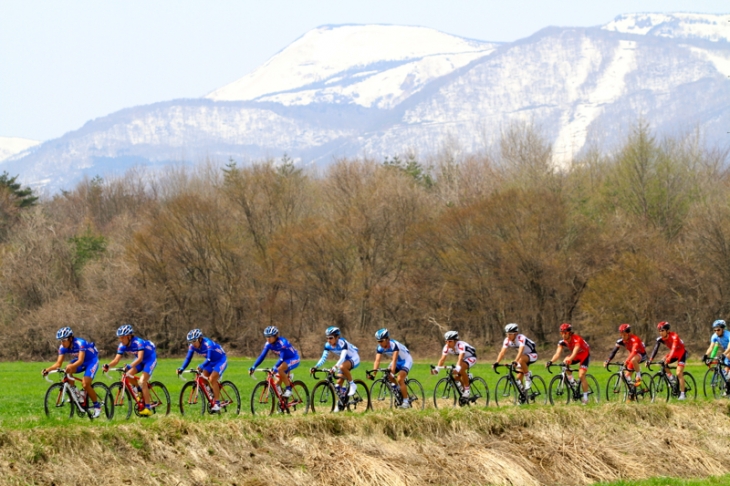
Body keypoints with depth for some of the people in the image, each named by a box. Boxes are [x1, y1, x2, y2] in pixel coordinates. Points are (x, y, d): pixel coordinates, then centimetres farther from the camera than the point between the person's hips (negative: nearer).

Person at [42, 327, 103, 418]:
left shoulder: (80, 343, -33)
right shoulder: (63, 347, -14)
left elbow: (80, 361, -42)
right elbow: (58, 363, -15)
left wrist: (71, 366, -60)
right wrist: (48, 369, -32)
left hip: (92, 360, -6)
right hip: (78, 361, 6)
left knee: (86, 384, -22)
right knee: (68, 370, -26)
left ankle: (97, 406, -3)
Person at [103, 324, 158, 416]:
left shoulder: (138, 342, -32)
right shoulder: (122, 345, -12)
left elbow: (140, 358, -42)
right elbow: (116, 360, -14)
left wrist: (129, 366, -56)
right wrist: (108, 365, -34)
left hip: (150, 358, -7)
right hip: (140, 360, 7)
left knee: (142, 381, -22)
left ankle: (148, 408, -18)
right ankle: (141, 390, 12)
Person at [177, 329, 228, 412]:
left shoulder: (208, 344, -34)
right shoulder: (192, 346, -14)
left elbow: (209, 359, -42)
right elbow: (188, 358, -13)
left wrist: (201, 366, -57)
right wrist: (182, 368, -27)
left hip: (221, 360, -8)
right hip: (211, 362, 8)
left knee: (212, 379, -22)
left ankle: (217, 404, -17)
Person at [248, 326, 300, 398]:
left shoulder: (282, 342, -30)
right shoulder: (268, 344, -10)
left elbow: (282, 358, -38)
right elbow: (262, 356, -11)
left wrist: (275, 367, -51)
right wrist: (253, 367, -22)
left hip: (293, 359, -8)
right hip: (284, 360, 8)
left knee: (280, 369, -34)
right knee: (277, 383, 2)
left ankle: (288, 389, -21)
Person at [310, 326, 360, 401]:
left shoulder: (342, 343, -31)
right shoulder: (328, 345, -11)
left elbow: (342, 357, -41)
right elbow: (323, 358, -11)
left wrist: (335, 367, -55)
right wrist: (315, 367, -25)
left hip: (354, 359, -7)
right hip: (345, 360, 7)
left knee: (342, 367, -38)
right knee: (339, 384, -2)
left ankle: (352, 385, -19)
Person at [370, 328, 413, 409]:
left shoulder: (394, 345, -34)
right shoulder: (380, 348, -16)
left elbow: (394, 360, -42)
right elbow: (377, 360, -23)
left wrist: (392, 373, -52)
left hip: (406, 361, -7)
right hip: (397, 362, 7)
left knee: (399, 379, -24)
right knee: (387, 376, -13)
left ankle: (406, 402, -16)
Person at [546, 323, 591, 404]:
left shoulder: (577, 339, -33)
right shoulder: (562, 342, -17)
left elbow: (574, 352, -47)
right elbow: (557, 353, -27)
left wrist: (569, 360, -66)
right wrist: (550, 361, -46)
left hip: (585, 355, -6)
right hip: (576, 356, 6)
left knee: (581, 375, -19)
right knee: (564, 362, -25)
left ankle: (585, 397, -7)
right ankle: (571, 380, -6)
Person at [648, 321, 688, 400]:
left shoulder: (674, 336, -32)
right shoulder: (660, 338, -15)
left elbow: (673, 349, -42)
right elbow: (655, 349, -21)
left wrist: (668, 359, -55)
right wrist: (650, 360, -34)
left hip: (681, 353, -6)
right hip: (674, 354, 6)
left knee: (679, 373, -15)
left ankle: (682, 394, -9)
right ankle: (671, 378, -5)